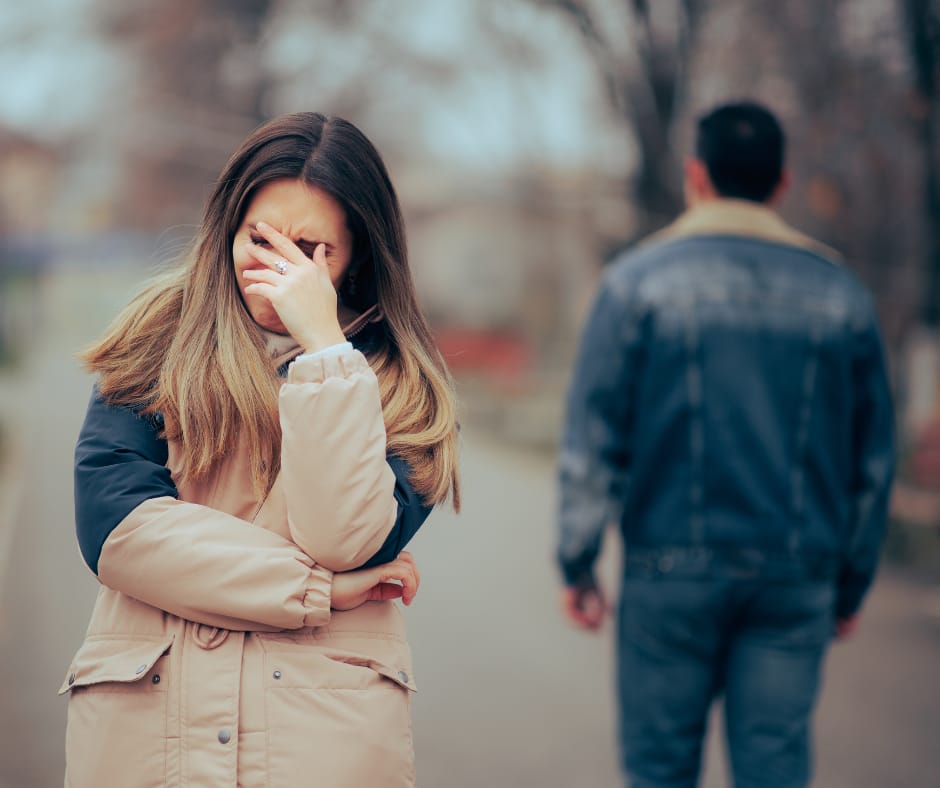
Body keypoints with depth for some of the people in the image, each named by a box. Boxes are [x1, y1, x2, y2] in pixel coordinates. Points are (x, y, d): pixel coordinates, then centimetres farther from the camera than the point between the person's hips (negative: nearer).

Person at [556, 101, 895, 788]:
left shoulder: (639, 280, -2)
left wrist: (577, 564, 2)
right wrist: (852, 584, 18)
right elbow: (874, 455, 10)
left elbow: (592, 440, -5)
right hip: (797, 577, 2)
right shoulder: (839, 291, 6)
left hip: (673, 572, -2)